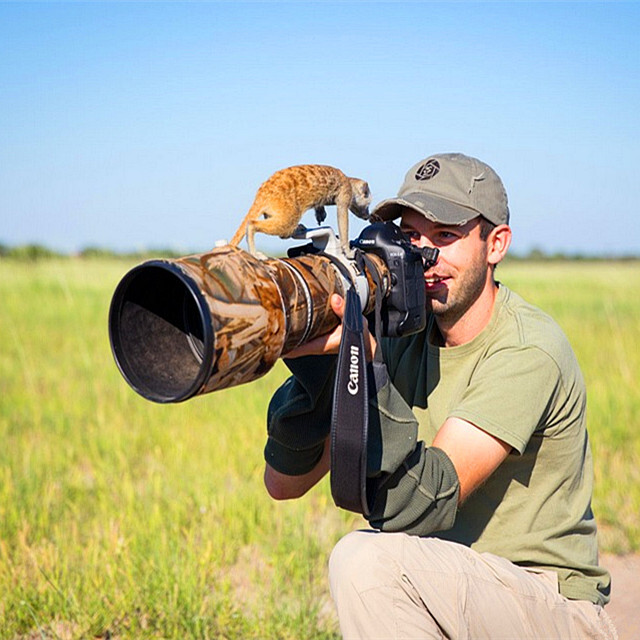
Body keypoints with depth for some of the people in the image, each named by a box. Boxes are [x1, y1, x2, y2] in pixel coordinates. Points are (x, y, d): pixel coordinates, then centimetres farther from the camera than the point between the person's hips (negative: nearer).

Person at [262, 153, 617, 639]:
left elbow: (425, 506, -28)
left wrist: (365, 363, -34)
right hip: (452, 593, 7)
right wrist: (318, 364, -20)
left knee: (367, 559, -26)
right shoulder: (402, 333, 1)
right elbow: (284, 483, -5)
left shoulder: (528, 352, -18)